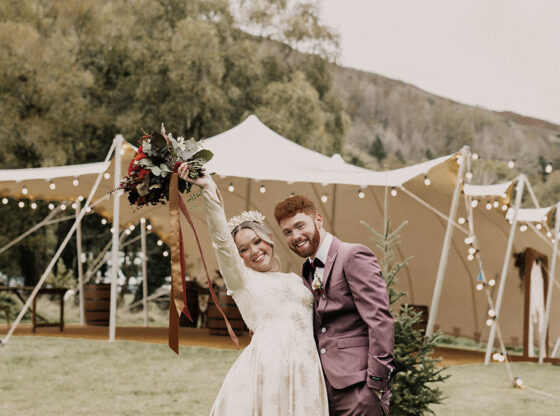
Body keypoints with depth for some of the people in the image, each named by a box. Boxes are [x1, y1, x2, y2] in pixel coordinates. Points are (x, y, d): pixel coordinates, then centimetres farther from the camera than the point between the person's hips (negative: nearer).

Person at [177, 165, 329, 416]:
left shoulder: (296, 280, 26)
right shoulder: (241, 279, 12)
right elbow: (221, 240, -2)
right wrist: (209, 189, -10)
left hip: (304, 369, 4)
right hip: (265, 365, -4)